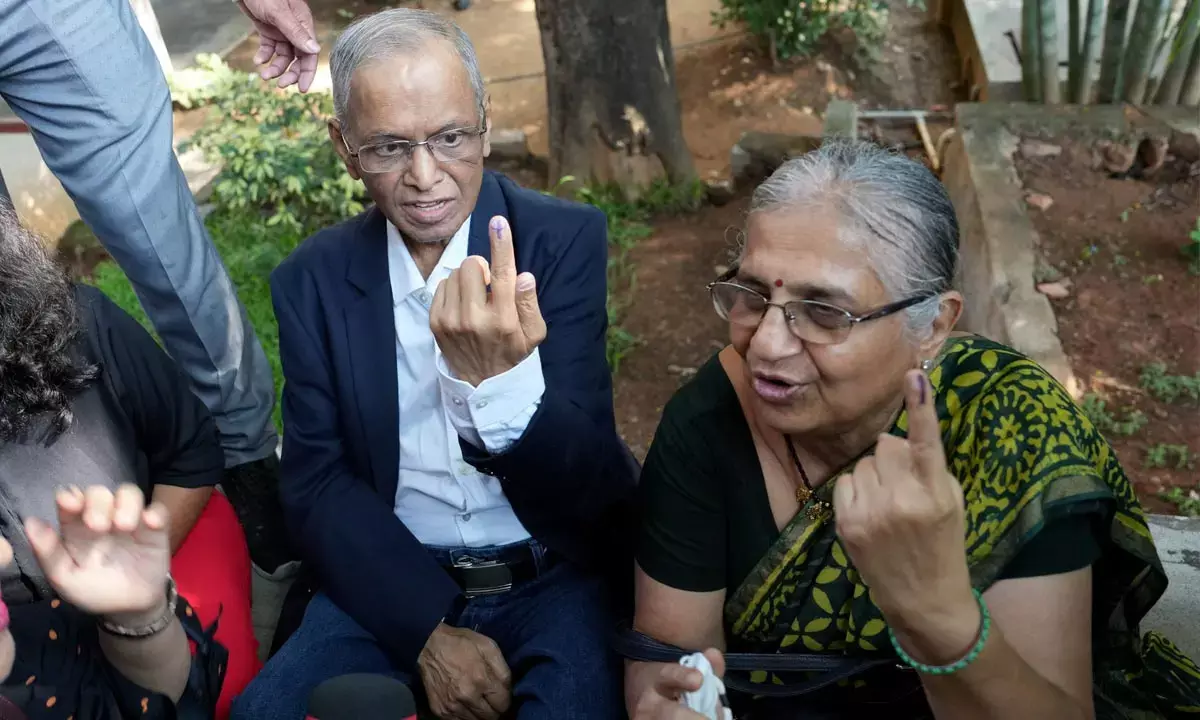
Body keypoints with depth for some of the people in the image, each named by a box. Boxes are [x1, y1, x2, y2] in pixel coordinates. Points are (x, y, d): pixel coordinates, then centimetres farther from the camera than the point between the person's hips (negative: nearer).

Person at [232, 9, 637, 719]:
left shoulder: (565, 238, -8)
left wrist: (503, 379, -35)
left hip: (555, 576, -2)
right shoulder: (312, 279, 0)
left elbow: (585, 481, -14)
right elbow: (318, 481, 0)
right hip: (391, 583, 3)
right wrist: (428, 629, -13)